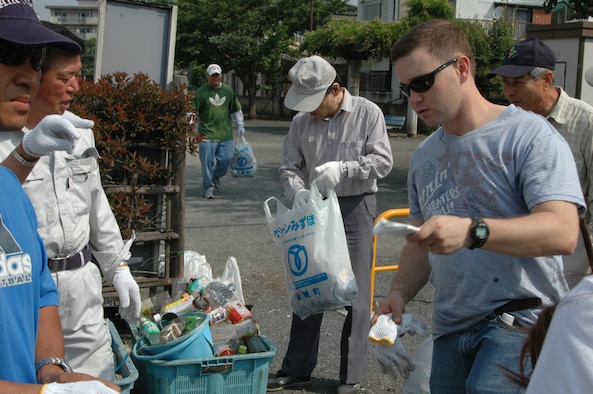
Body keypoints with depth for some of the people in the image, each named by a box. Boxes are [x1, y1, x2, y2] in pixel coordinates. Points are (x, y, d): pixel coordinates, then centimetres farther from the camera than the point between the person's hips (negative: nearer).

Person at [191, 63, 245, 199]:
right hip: (207, 134, -3)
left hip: (225, 133, 3)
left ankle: (216, 176, 28)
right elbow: (193, 110, 0)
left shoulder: (228, 91, 12)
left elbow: (236, 110, 20)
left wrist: (240, 124, 17)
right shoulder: (201, 92, 0)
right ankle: (208, 188, 6)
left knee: (226, 158, -2)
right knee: (207, 162, -4)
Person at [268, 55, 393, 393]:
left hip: (356, 208, -4)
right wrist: (297, 191, -13)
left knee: (356, 295, 0)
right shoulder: (302, 121, 5)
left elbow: (383, 161, -9)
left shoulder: (368, 113, -6)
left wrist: (342, 169, -23)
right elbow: (290, 166, 8)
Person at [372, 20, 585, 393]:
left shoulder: (529, 134, -8)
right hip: (451, 328, 7)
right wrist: (399, 293, 3)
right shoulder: (424, 156, 14)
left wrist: (472, 231, -34)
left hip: (522, 319, -7)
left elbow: (563, 233, -21)